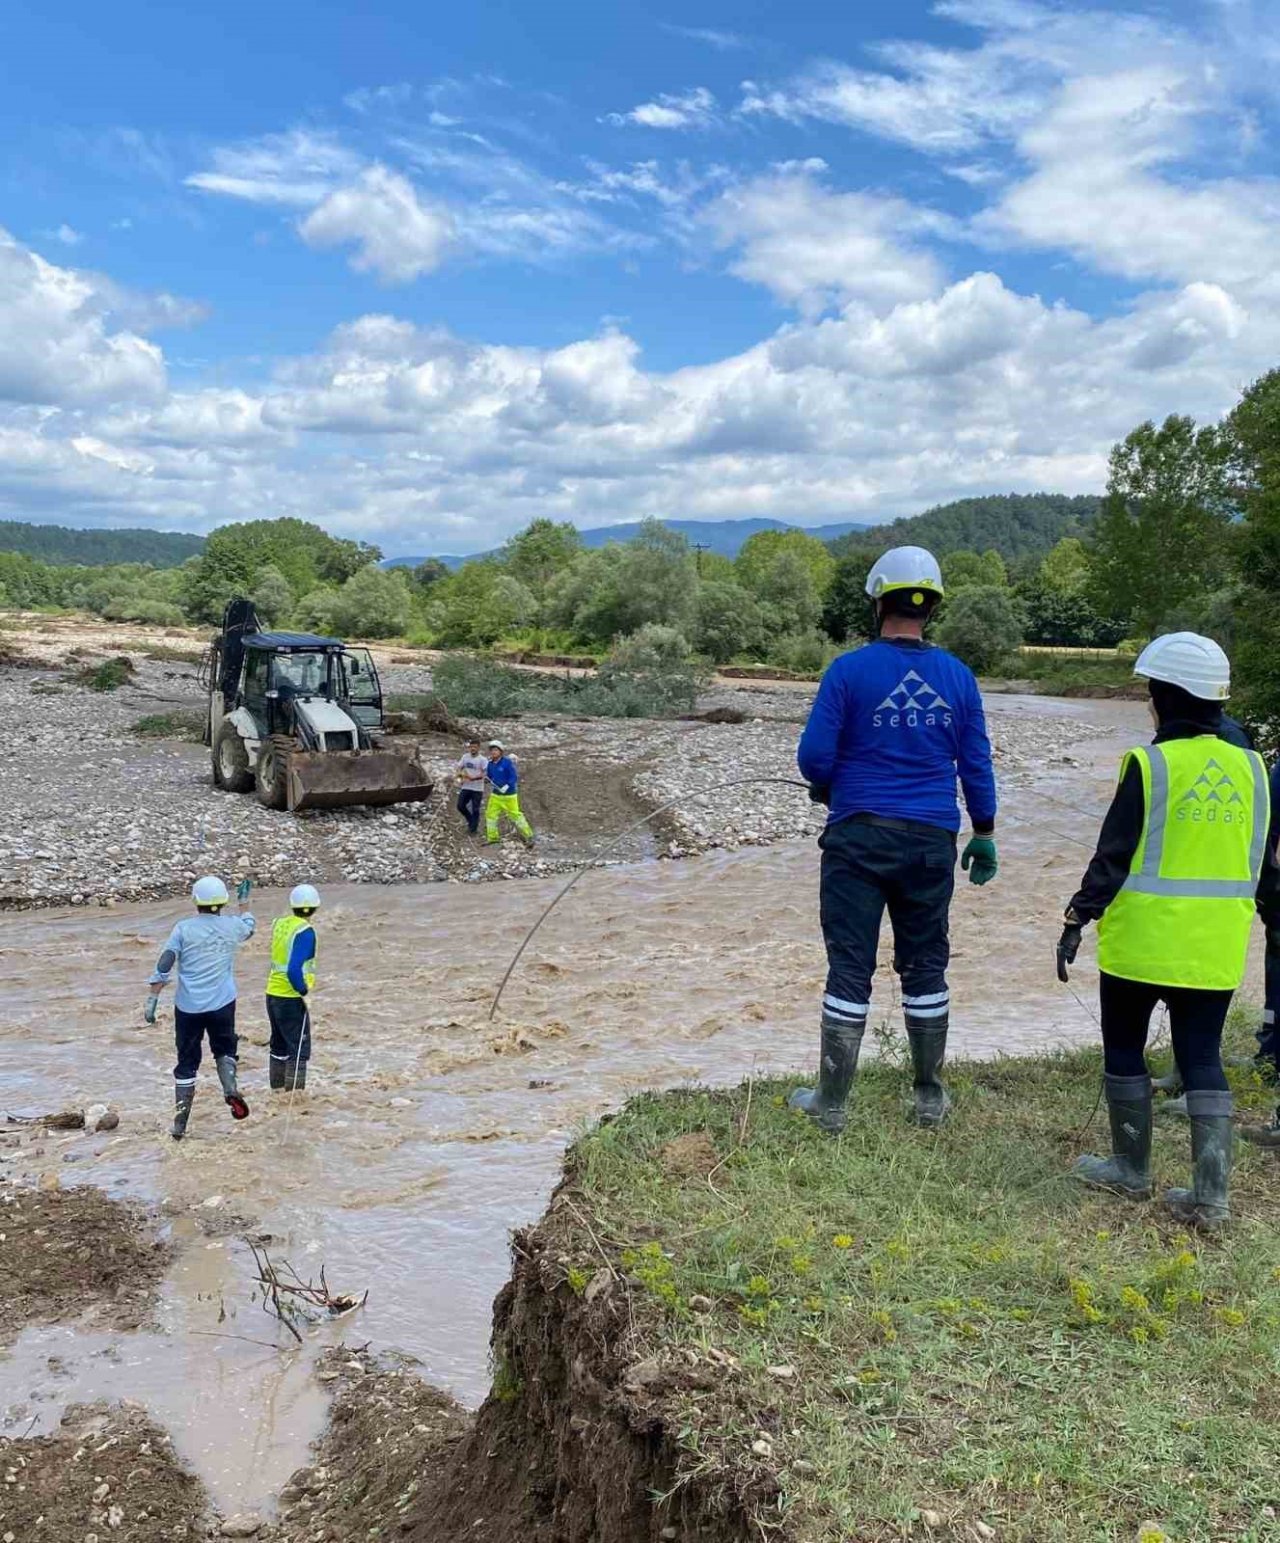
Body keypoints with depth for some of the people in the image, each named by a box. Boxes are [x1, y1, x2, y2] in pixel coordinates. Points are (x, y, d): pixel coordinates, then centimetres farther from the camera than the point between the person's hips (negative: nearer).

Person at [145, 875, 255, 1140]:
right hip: (222, 1005, 0)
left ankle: (180, 1124, 9)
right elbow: (249, 928, 27)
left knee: (187, 1062, 9)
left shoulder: (183, 929, -3)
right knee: (224, 1049, 20)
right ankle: (230, 1089, -9)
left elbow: (163, 967, -7)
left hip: (188, 1007, 0)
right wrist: (243, 903, 44)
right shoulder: (232, 926, 2)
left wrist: (152, 1001, -2)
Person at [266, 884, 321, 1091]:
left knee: (279, 1044, 20)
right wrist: (304, 993, -16)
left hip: (273, 993, 8)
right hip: (291, 998, -8)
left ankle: (277, 1089, 29)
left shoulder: (279, 924, 3)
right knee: (300, 1049, 0)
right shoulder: (305, 931, -18)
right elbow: (294, 970, -25)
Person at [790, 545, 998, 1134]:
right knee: (925, 968, 14)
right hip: (931, 842, 3)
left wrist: (824, 789, 13)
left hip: (859, 837, -3)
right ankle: (930, 1097, 25)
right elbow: (977, 766, 7)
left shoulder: (849, 670, -9)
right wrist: (984, 836, 17)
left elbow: (815, 755, -9)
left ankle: (832, 1103, 12)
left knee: (849, 969, 3)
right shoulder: (957, 676, 2)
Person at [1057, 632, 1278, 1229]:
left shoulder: (1149, 765, -12)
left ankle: (1131, 1169, 24)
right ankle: (1210, 1195, 9)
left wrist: (1076, 920, -6)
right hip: (1216, 949, 5)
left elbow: (1113, 856, -12)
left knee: (1124, 1049, 13)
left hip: (1143, 940, -4)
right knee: (1203, 1058, 11)